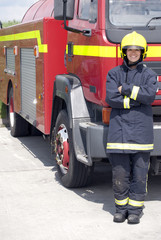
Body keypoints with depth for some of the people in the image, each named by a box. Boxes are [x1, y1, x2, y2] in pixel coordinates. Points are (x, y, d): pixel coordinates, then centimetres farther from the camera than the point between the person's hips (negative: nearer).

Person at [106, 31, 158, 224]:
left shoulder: (149, 75, 6)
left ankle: (135, 210, 12)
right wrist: (137, 99, -9)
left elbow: (150, 95, -13)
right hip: (119, 127, 1)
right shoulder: (114, 73, 8)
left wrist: (125, 89, -10)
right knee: (120, 172, 3)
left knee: (139, 172, 2)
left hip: (141, 128, 0)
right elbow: (110, 98, -7)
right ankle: (121, 208, 17)